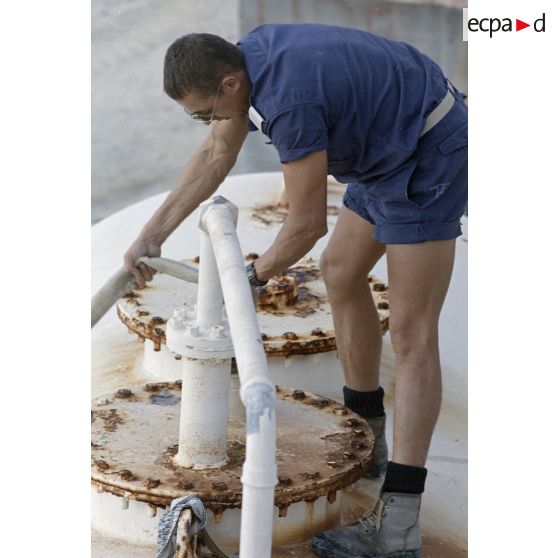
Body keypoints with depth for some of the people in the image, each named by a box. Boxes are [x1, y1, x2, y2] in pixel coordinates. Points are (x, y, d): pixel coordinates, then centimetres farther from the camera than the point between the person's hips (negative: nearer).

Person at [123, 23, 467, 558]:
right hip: (389, 155, 10)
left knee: (412, 333, -12)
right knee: (341, 273, 21)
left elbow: (307, 223, -19)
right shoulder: (245, 56, 0)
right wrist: (152, 233, 11)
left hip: (429, 159, -10)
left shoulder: (289, 100, -29)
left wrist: (255, 275, 0)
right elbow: (217, 154, 13)